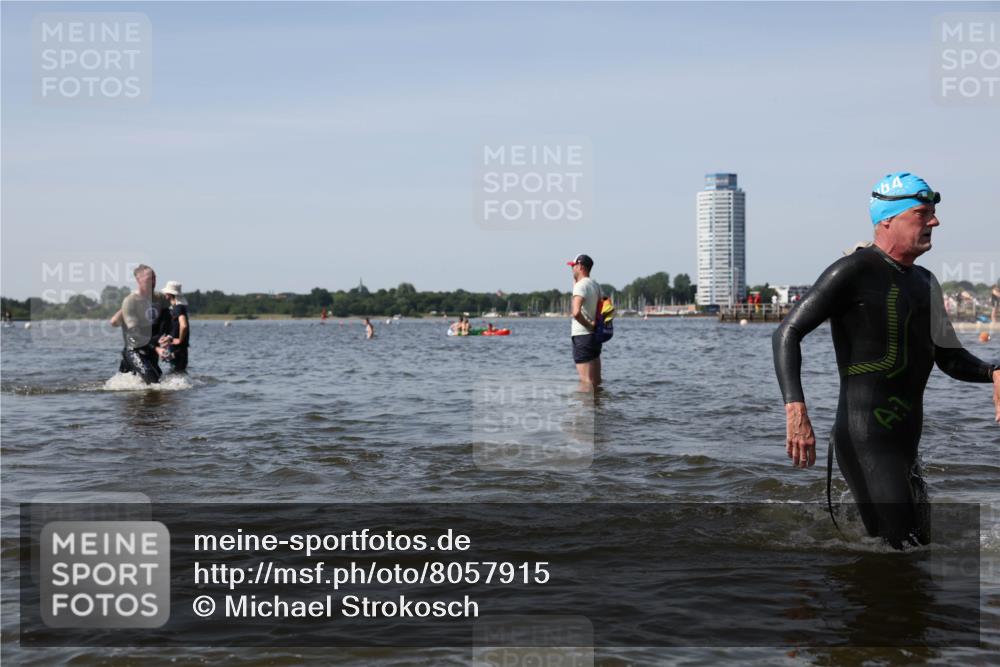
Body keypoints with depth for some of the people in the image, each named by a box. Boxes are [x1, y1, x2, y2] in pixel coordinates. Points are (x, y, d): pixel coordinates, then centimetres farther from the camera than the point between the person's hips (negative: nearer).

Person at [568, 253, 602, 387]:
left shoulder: (581, 285, -14)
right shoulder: (595, 284, 12)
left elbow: (576, 312, -29)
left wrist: (588, 325, -17)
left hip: (582, 336, -9)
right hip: (595, 336, 9)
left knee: (586, 381, -8)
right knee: (596, 382, 14)